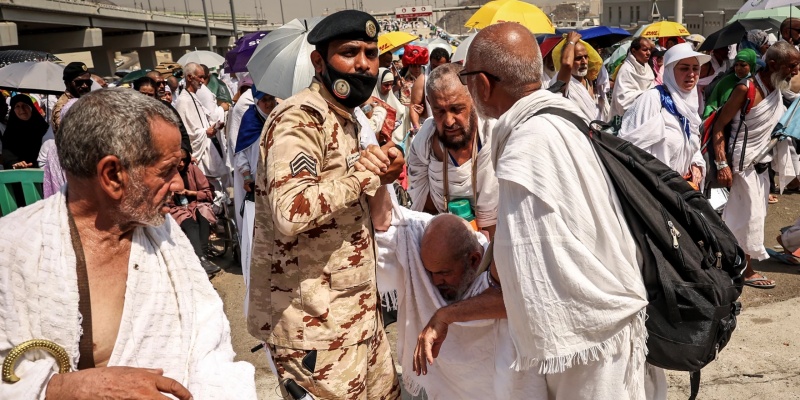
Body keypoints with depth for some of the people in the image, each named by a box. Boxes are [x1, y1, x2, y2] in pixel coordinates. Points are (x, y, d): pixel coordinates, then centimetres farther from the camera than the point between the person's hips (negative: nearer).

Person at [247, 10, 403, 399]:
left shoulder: (344, 120, 13)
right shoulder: (299, 119, -18)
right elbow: (290, 213, -34)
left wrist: (378, 176, 1)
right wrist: (359, 174, -21)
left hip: (358, 312, 10)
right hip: (315, 323, -9)